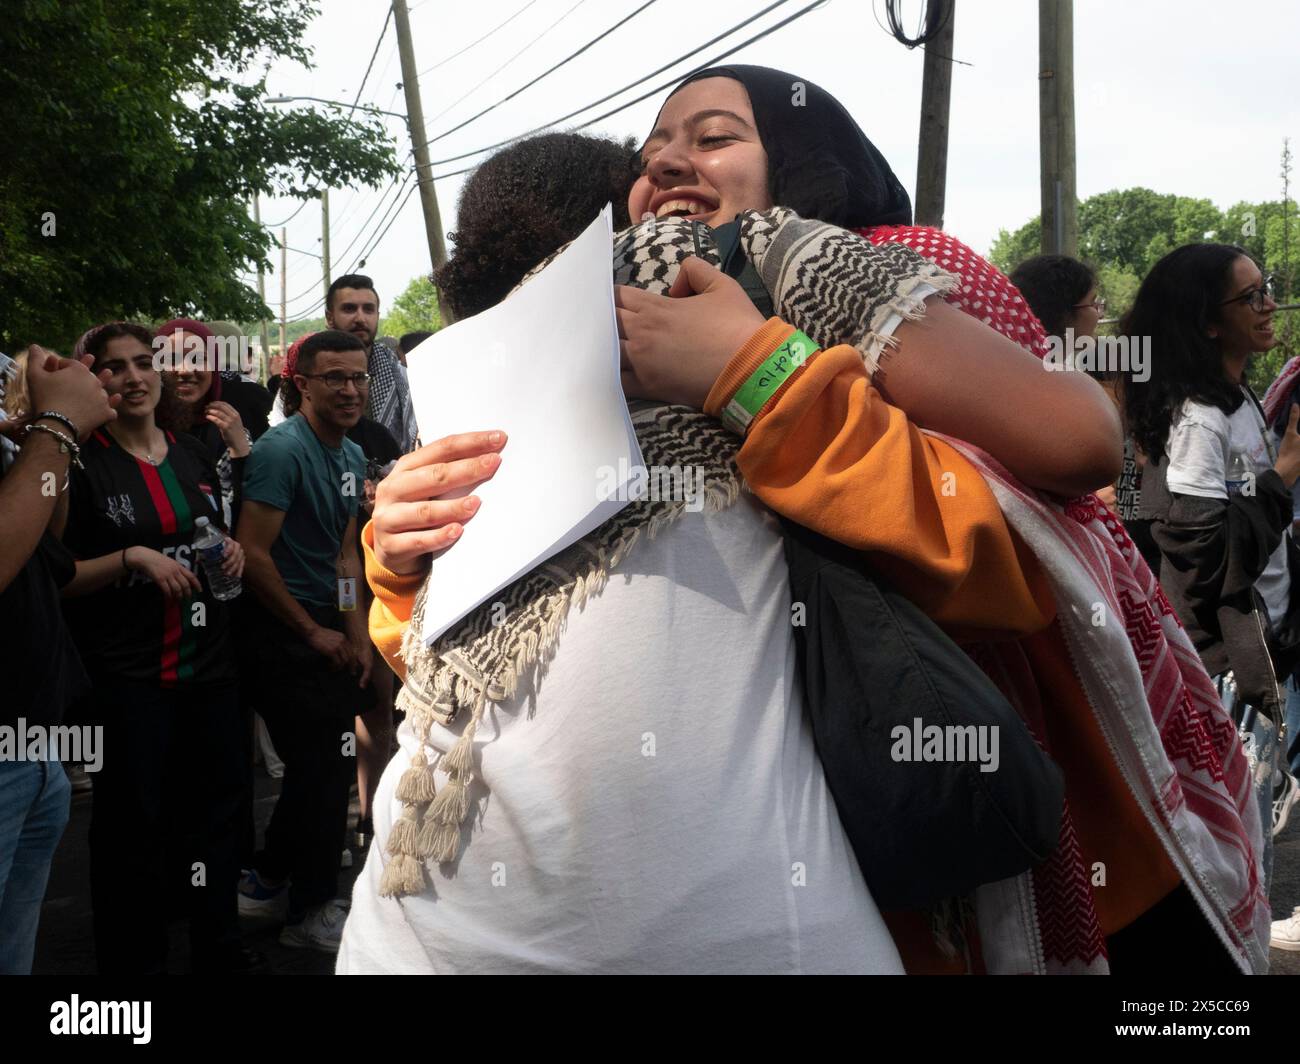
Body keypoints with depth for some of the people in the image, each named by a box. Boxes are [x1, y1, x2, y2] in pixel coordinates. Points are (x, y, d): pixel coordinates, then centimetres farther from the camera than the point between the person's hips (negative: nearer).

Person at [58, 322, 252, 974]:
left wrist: (230, 551, 2)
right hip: (127, 676, -5)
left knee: (215, 809, 14)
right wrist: (133, 558, -22)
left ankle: (219, 948, 31)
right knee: (134, 826, 4)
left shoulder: (193, 454, 10)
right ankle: (134, 961, 21)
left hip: (208, 664, 6)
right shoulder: (80, 463, -8)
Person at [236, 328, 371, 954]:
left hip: (325, 629, 9)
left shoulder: (351, 456, 10)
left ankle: (271, 882, 33)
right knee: (323, 766, -2)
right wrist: (313, 632, -14)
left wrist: (357, 636, 6)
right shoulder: (283, 449, -17)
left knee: (322, 764, 16)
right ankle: (310, 913, 14)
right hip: (280, 632, -9)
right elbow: (253, 552, -21)